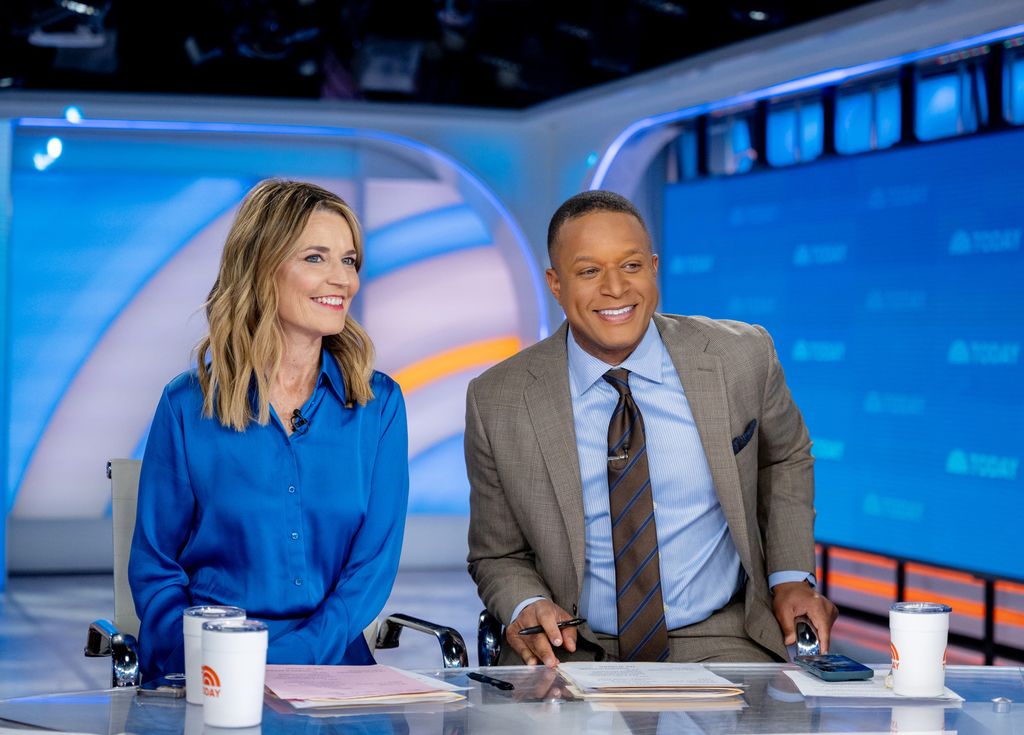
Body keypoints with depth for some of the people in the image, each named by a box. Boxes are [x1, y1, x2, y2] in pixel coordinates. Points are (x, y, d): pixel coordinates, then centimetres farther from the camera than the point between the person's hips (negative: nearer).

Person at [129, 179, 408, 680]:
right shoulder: (188, 407, 3)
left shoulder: (378, 404, 8)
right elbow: (154, 568, 5)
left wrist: (285, 665, -13)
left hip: (331, 664, 2)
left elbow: (375, 561, 3)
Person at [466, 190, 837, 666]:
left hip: (717, 643, 0)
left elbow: (785, 461, 18)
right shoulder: (497, 402, -5)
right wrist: (526, 608, -15)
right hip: (573, 650, 0)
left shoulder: (741, 357, -3)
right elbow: (498, 556, 6)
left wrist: (791, 577, 5)